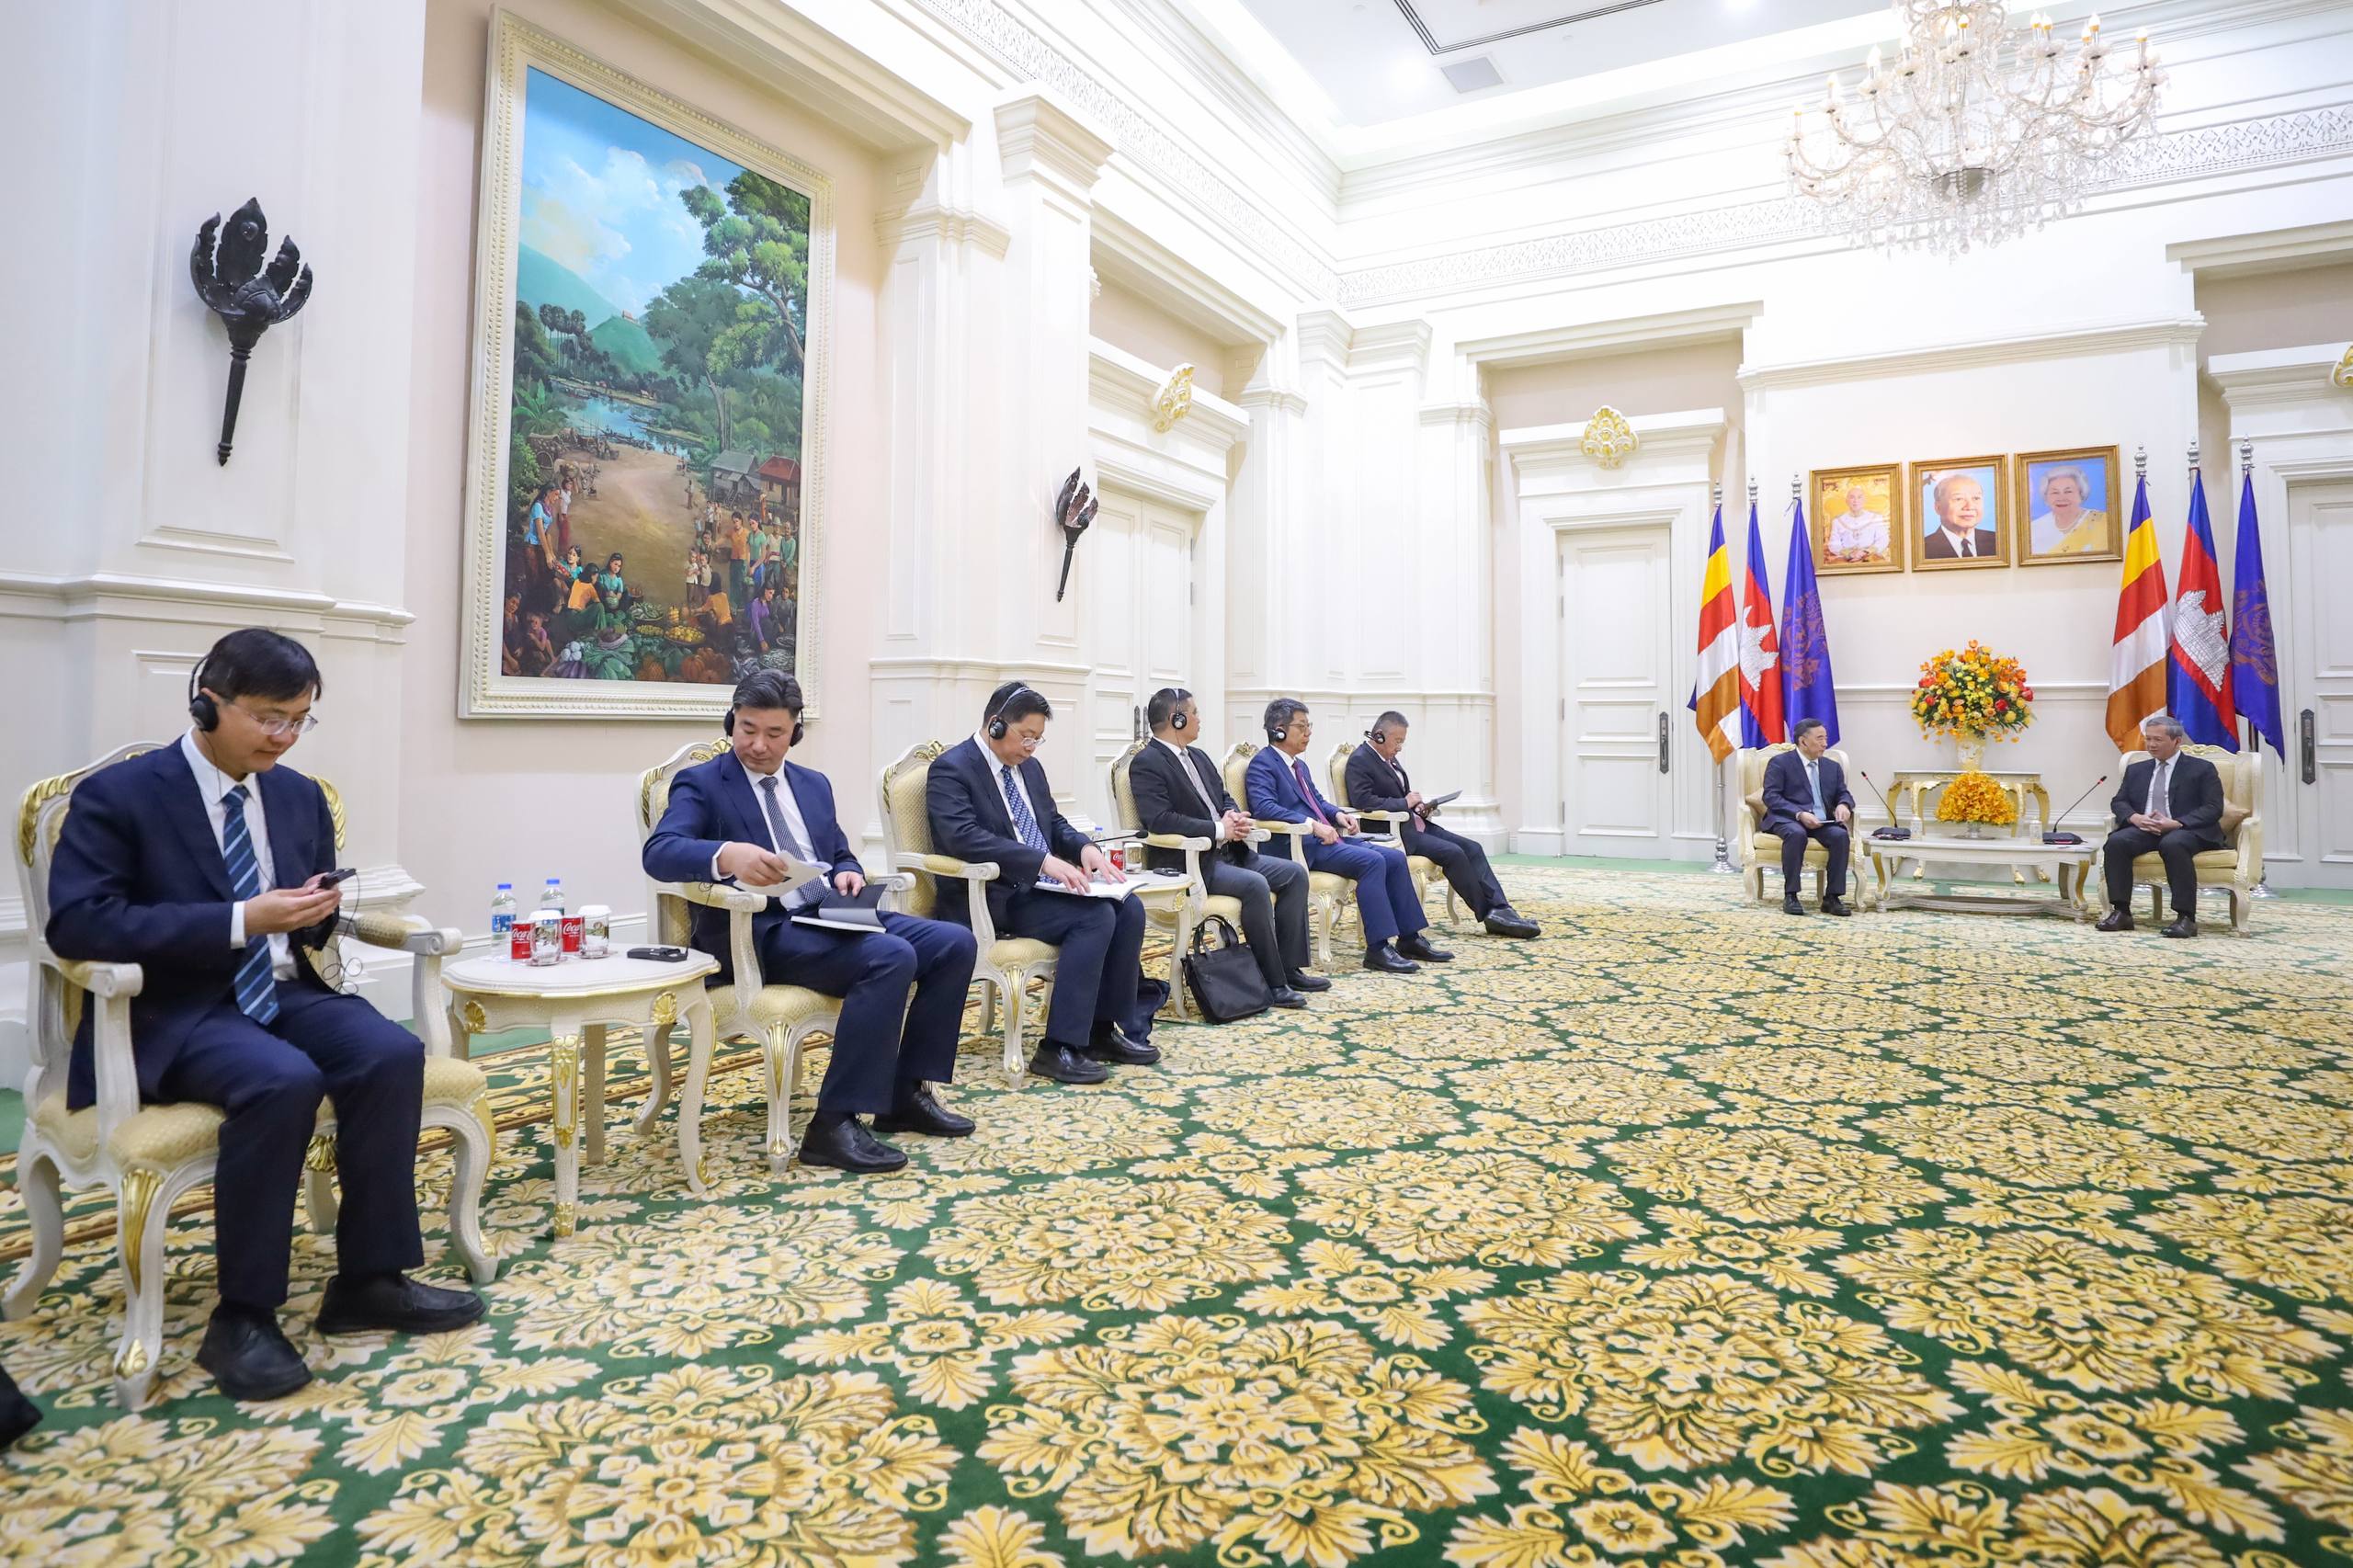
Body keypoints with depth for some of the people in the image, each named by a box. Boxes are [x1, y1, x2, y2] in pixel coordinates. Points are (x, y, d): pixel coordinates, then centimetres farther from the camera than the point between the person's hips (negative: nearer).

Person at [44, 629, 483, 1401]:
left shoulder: (301, 796, 11)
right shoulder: (116, 795, -6)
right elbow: (76, 924, -17)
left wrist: (321, 916, -9)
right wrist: (240, 921, -25)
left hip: (282, 995, 5)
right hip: (170, 1013, -5)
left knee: (392, 1053, -24)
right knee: (283, 1081, -34)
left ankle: (369, 1280, -12)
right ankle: (242, 1318, -18)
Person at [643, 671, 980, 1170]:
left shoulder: (814, 784, 21)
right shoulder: (700, 783, 1)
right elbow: (659, 853, -16)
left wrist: (848, 873, -1)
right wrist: (726, 855, -37)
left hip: (833, 919, 7)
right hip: (762, 934, -7)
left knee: (955, 943, -10)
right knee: (891, 957, -31)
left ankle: (905, 1092, 0)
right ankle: (834, 1124, -26)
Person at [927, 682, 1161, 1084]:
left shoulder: (1028, 767, 16)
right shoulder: (951, 769, -11)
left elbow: (1054, 823, 21)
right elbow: (964, 837, -25)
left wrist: (1085, 847, -3)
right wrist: (1044, 861, -33)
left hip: (1039, 885, 8)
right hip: (994, 897, -8)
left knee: (1128, 909, -11)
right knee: (1095, 917, -26)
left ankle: (1106, 1028, -4)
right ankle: (1058, 1048, -22)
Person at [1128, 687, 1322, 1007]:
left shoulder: (1199, 756, 17)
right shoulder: (1146, 764, -11)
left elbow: (1224, 798, 22)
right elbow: (1158, 819, -22)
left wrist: (1236, 817, -3)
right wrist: (1219, 829, -20)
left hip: (1228, 852, 9)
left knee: (1295, 873, -2)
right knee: (1254, 885, -30)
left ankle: (1290, 968, 3)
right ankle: (1273, 982, -18)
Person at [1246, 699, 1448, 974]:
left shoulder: (1299, 765, 24)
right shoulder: (1263, 764, -7)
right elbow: (1264, 807, -21)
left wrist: (1338, 814, 7)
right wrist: (1312, 824, -26)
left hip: (1324, 839, 10)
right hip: (1300, 846, -10)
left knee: (1395, 858, -2)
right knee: (1372, 861, -26)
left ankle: (1409, 939, 3)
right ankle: (1377, 949, -24)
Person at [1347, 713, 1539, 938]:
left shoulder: (1389, 758, 16)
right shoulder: (1359, 761, -11)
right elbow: (1362, 801, -24)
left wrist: (1417, 805, 3)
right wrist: (1405, 803, -18)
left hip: (1415, 824, 9)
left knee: (1473, 848, -5)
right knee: (1453, 853, -23)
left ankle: (1500, 909, -12)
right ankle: (1488, 913, -11)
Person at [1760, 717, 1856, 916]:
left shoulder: (1833, 767, 20)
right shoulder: (1780, 762, 2)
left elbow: (1843, 794, 16)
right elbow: (1771, 796, -8)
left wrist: (1843, 805, -11)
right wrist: (1800, 814, -22)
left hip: (1822, 822, 4)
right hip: (1787, 819, -4)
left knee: (1841, 835, -28)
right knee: (1796, 833, -38)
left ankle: (1832, 897, -22)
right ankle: (1790, 896, -30)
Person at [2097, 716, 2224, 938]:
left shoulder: (2202, 769, 7)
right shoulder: (2136, 769, 21)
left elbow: (2213, 808, -3)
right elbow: (2119, 802, 15)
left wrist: (2176, 823, -19)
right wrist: (2135, 818, -9)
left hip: (2187, 831, -4)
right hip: (2144, 829, 4)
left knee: (2173, 844, -39)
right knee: (2116, 842, -28)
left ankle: (2186, 917, -35)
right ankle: (2121, 912, -28)